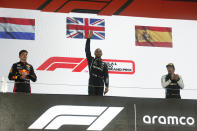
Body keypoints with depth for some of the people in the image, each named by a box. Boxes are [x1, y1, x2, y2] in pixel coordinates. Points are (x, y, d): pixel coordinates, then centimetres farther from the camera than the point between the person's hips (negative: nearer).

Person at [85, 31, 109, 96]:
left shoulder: (104, 65, 7)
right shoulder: (91, 60, 7)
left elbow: (106, 76, -1)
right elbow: (87, 51, -3)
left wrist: (107, 86, -14)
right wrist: (88, 38, -11)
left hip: (100, 86, 1)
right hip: (91, 86, -1)